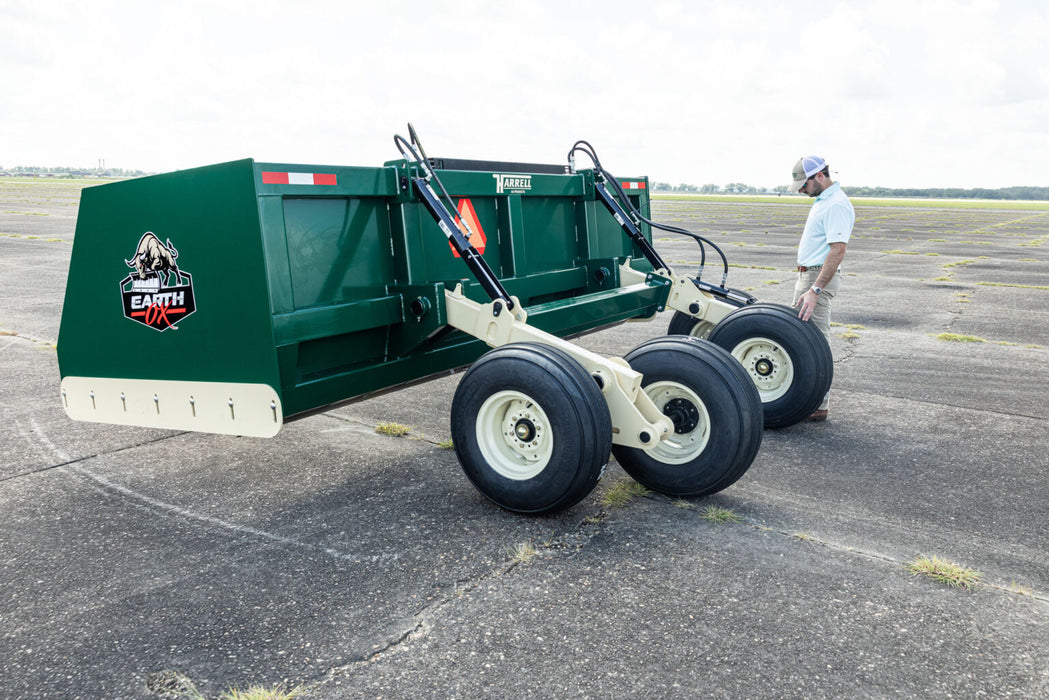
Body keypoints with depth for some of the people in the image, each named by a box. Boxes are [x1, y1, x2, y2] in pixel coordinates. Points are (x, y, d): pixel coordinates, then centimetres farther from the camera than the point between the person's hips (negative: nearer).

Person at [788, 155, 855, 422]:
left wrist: (814, 290, -31)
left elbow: (838, 251, -26)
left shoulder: (836, 205, -18)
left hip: (819, 278, -11)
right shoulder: (822, 200, 16)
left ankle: (819, 406, -3)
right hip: (808, 275, 11)